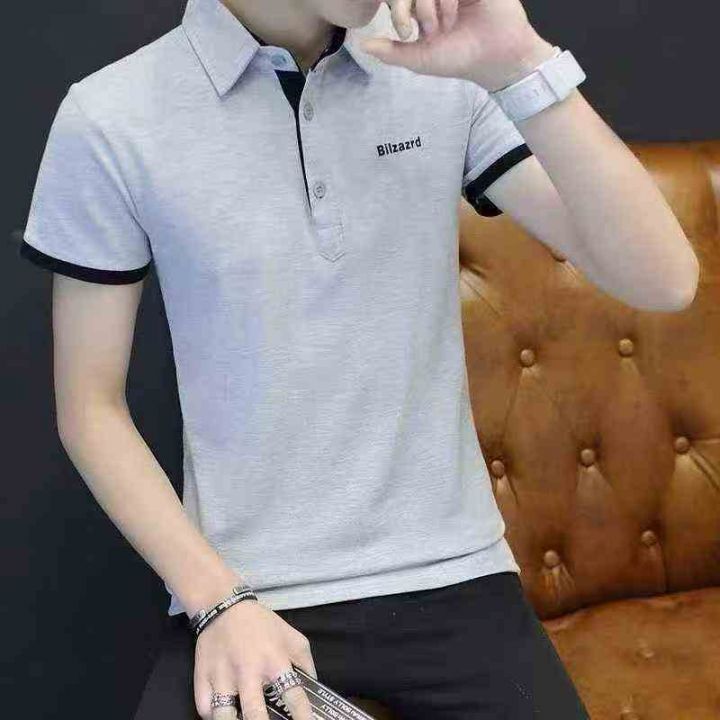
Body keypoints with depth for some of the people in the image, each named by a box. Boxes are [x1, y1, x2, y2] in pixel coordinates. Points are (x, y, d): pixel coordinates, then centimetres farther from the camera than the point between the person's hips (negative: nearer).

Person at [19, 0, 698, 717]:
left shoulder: (446, 70, -3)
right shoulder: (108, 120, -8)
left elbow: (662, 281, -11)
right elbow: (90, 407, -1)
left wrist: (521, 66, -22)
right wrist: (219, 602, -11)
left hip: (450, 578, 2)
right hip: (239, 592, -2)